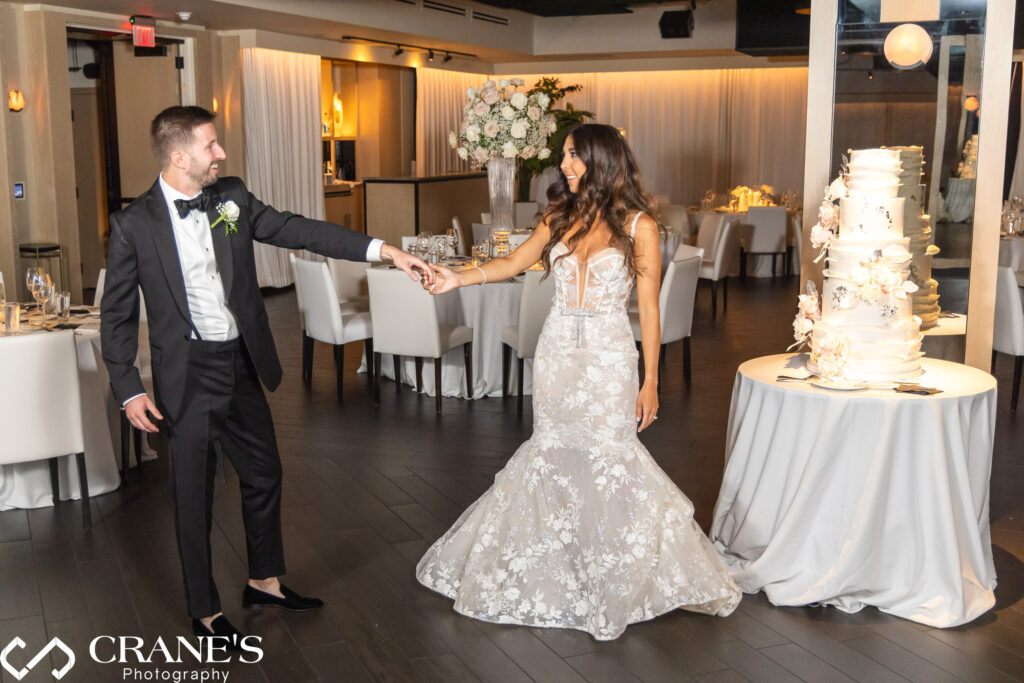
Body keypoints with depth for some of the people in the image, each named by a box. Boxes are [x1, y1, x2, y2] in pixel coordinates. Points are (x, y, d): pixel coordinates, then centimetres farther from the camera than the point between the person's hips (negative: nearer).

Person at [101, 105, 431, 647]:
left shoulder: (232, 198, 1)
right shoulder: (134, 225, -10)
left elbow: (298, 231, -2)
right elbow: (116, 315, -5)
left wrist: (383, 250, -9)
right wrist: (128, 390, -10)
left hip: (242, 366, 5)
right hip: (188, 376, -5)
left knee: (264, 474, 17)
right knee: (193, 496, 7)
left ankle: (265, 581, 39)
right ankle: (205, 612, 25)